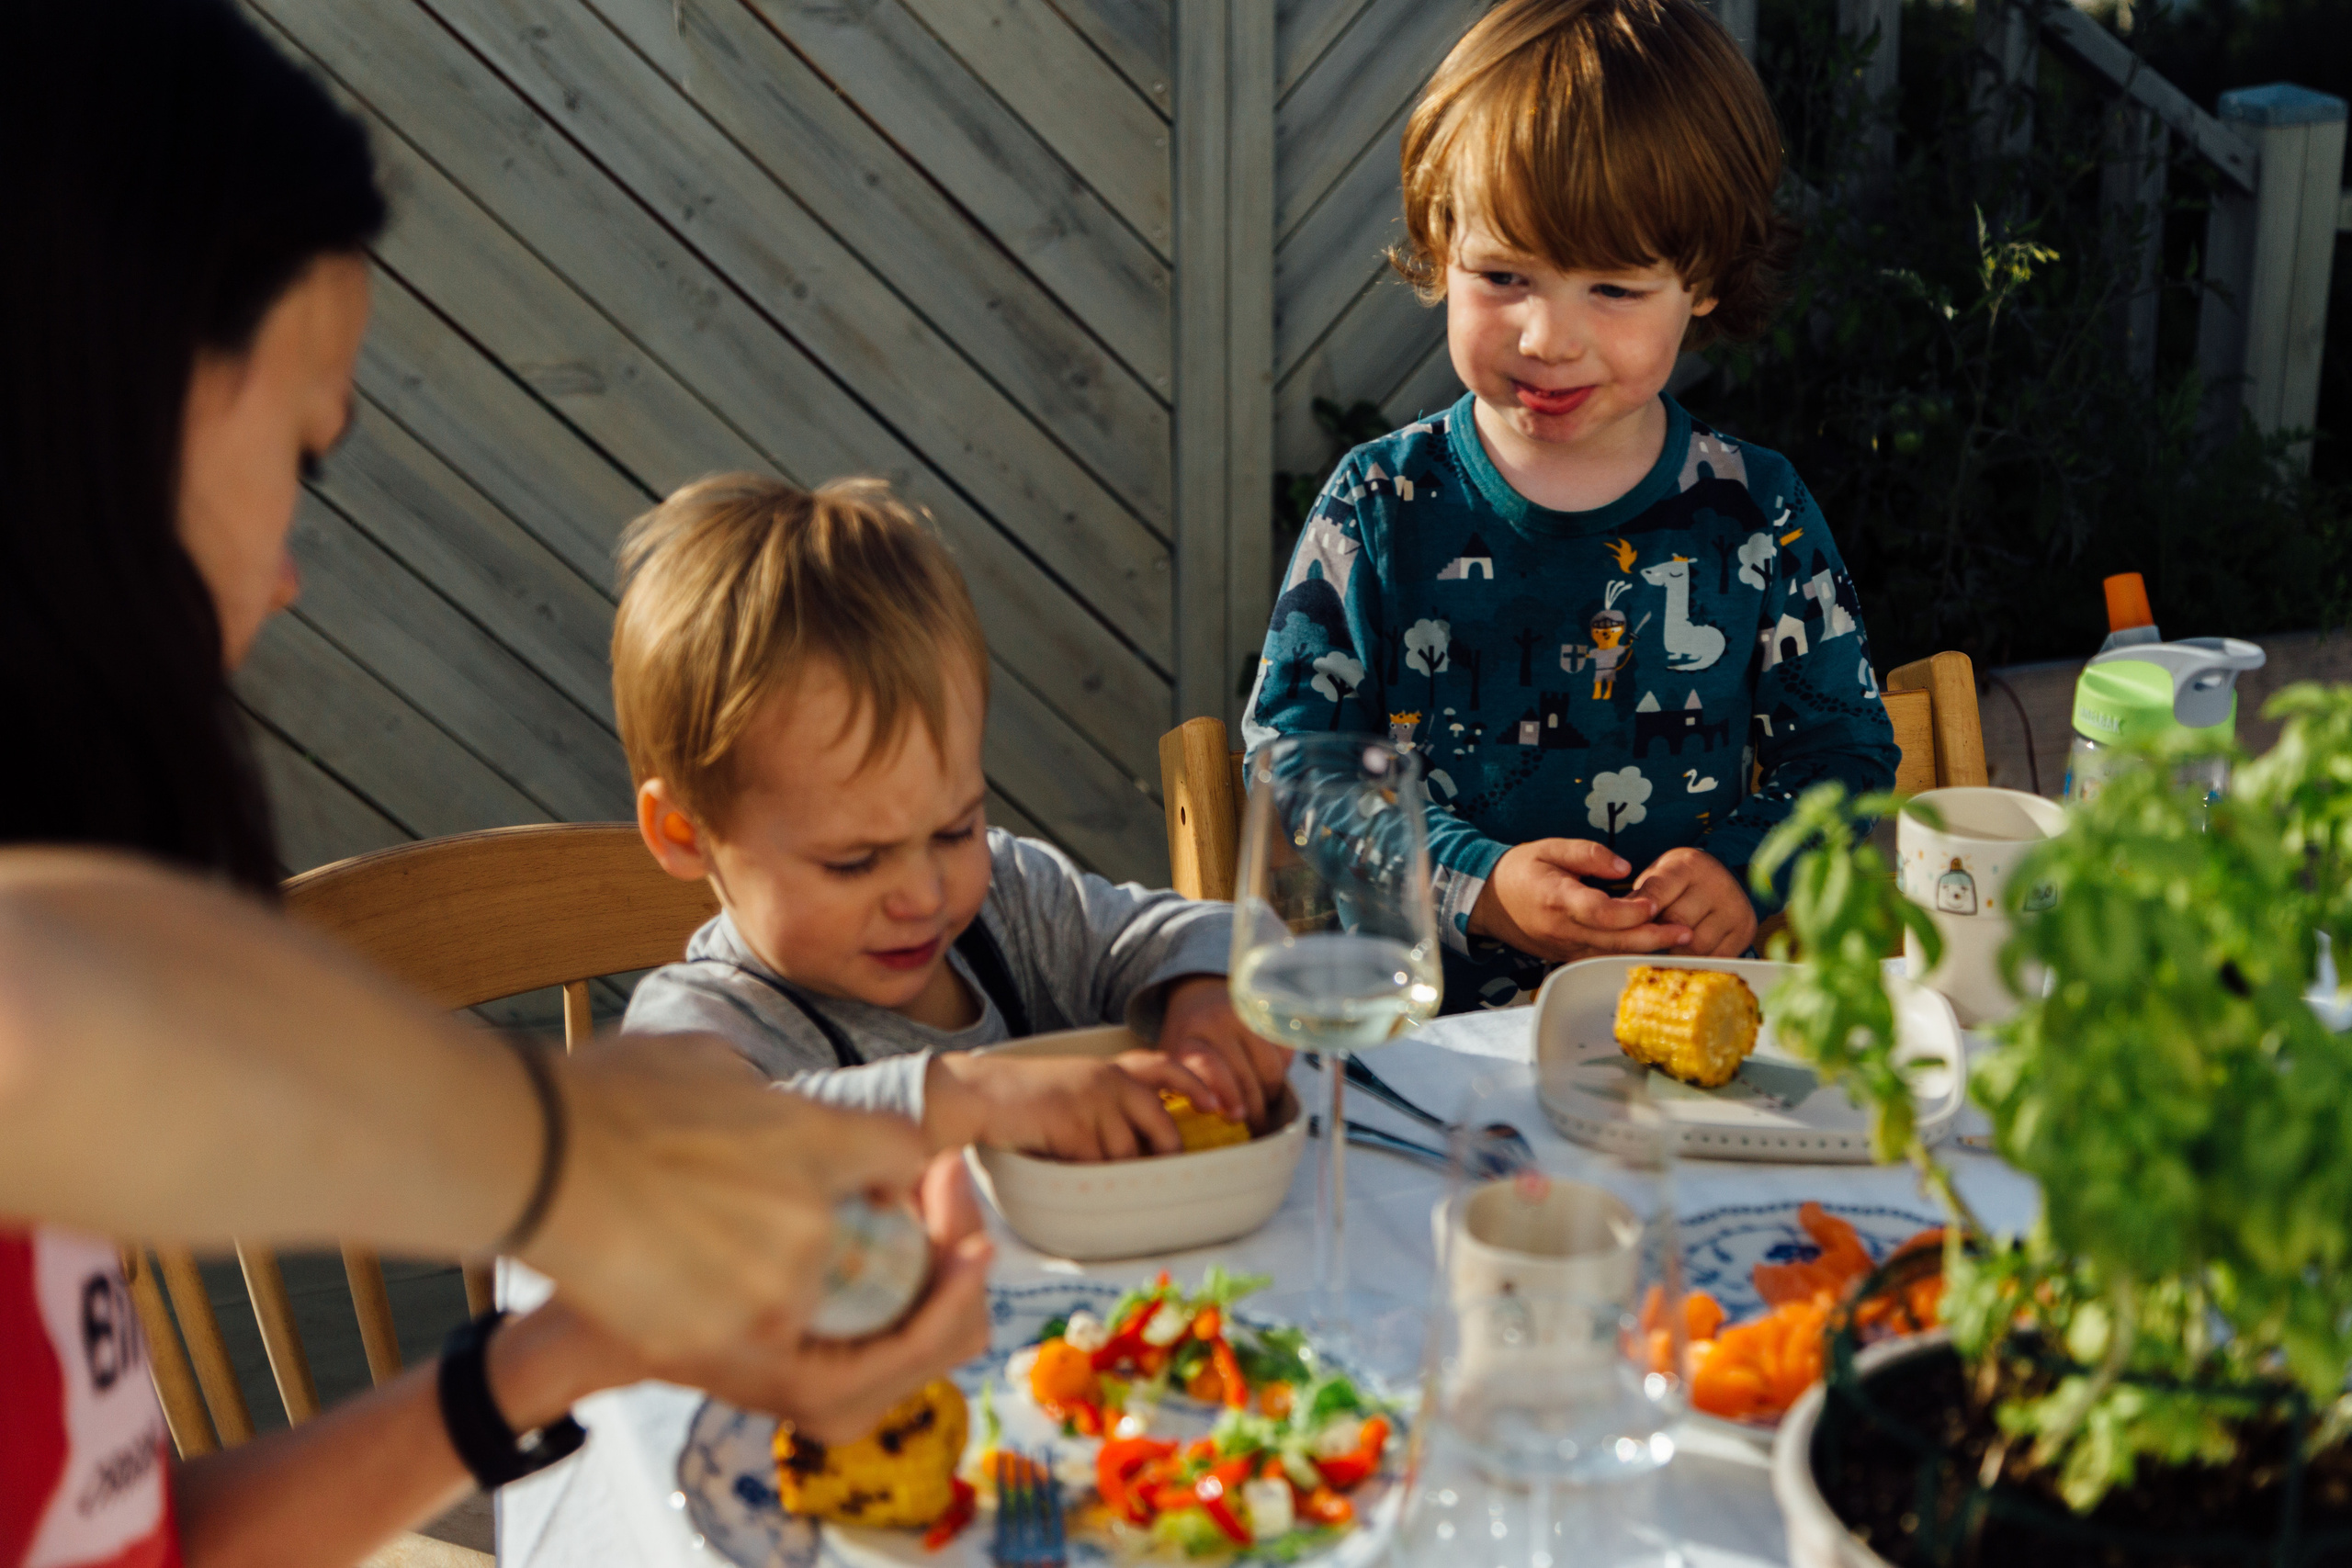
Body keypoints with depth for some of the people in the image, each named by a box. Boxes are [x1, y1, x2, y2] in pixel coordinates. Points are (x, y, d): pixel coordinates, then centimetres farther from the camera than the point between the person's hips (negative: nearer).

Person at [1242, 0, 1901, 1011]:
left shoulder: (1757, 517, 5)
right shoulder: (1380, 510, 2)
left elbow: (1844, 749, 11)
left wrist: (1748, 874, -11)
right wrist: (1475, 887, -13)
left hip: (1704, 1004, 1)